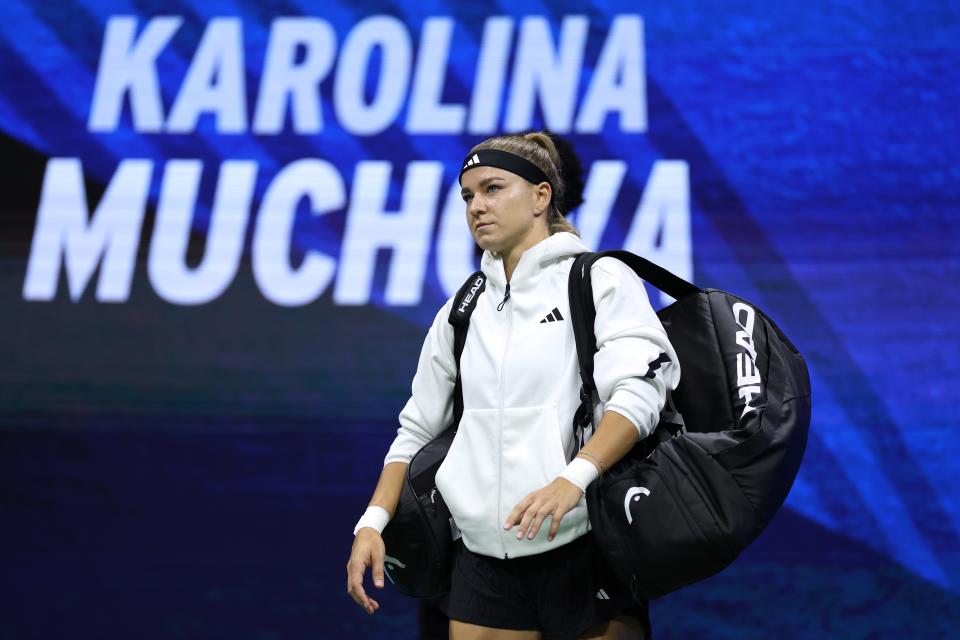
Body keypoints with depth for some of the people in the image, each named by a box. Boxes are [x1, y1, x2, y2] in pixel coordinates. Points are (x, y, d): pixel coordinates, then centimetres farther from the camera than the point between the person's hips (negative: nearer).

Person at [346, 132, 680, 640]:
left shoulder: (601, 279, -1)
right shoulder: (460, 311, 16)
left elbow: (639, 391, -15)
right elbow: (417, 428, 20)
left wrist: (573, 478, -30)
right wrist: (373, 522, 7)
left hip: (583, 547, -5)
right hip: (483, 556, 5)